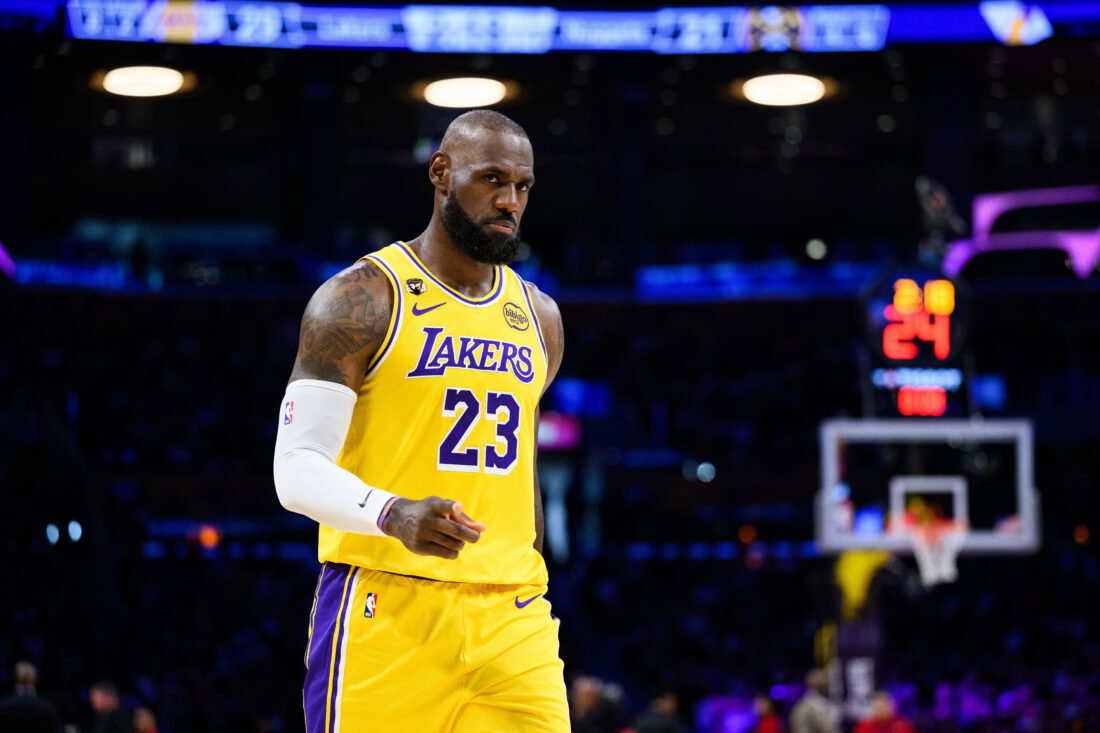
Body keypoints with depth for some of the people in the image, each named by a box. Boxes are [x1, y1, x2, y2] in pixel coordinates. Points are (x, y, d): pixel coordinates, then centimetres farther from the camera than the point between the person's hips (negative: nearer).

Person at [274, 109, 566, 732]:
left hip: (510, 620, 5)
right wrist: (394, 514, -27)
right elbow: (297, 470, -9)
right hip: (387, 611, -5)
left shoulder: (539, 318, 16)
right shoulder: (362, 300, -3)